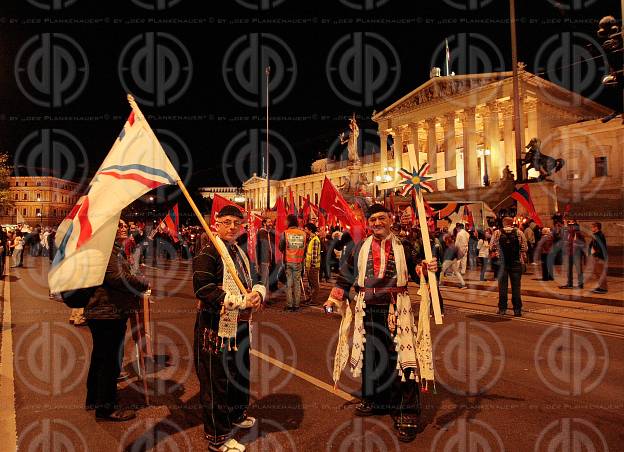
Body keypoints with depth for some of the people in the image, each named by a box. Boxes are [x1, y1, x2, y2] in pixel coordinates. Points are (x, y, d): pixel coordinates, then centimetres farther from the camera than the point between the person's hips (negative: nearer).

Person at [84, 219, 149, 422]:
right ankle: (106, 407, 10)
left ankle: (94, 399, 37)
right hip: (108, 313, -11)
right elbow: (118, 277, -27)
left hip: (105, 312, 12)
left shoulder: (114, 248, 18)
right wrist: (144, 284, -14)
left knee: (101, 357, 22)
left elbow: (120, 275, 24)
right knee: (111, 360, -2)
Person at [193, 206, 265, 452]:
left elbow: (255, 280, 14)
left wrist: (257, 292, -12)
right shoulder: (209, 252, -14)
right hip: (216, 328, -9)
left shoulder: (240, 252, 13)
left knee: (240, 373, 23)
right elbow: (203, 288, -24)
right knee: (216, 381, 2)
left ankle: (236, 415, 46)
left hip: (240, 325, 9)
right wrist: (241, 301, -25)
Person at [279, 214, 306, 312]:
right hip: (298, 261, 2)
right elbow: (304, 247, 5)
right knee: (297, 283, 9)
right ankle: (296, 305, 11)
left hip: (288, 261, -1)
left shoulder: (285, 233, -8)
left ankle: (289, 305, 7)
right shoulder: (303, 233, -3)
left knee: (289, 284, 6)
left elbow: (280, 247, 1)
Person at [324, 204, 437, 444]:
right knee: (370, 355, 12)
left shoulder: (402, 246, 4)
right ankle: (374, 400, 33)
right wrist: (335, 297, 4)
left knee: (400, 356, -8)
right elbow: (347, 275, 12)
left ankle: (406, 414, 2)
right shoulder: (360, 248, 8)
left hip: (395, 309, -3)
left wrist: (426, 268, -17)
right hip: (367, 309, 3)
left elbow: (415, 271, 4)